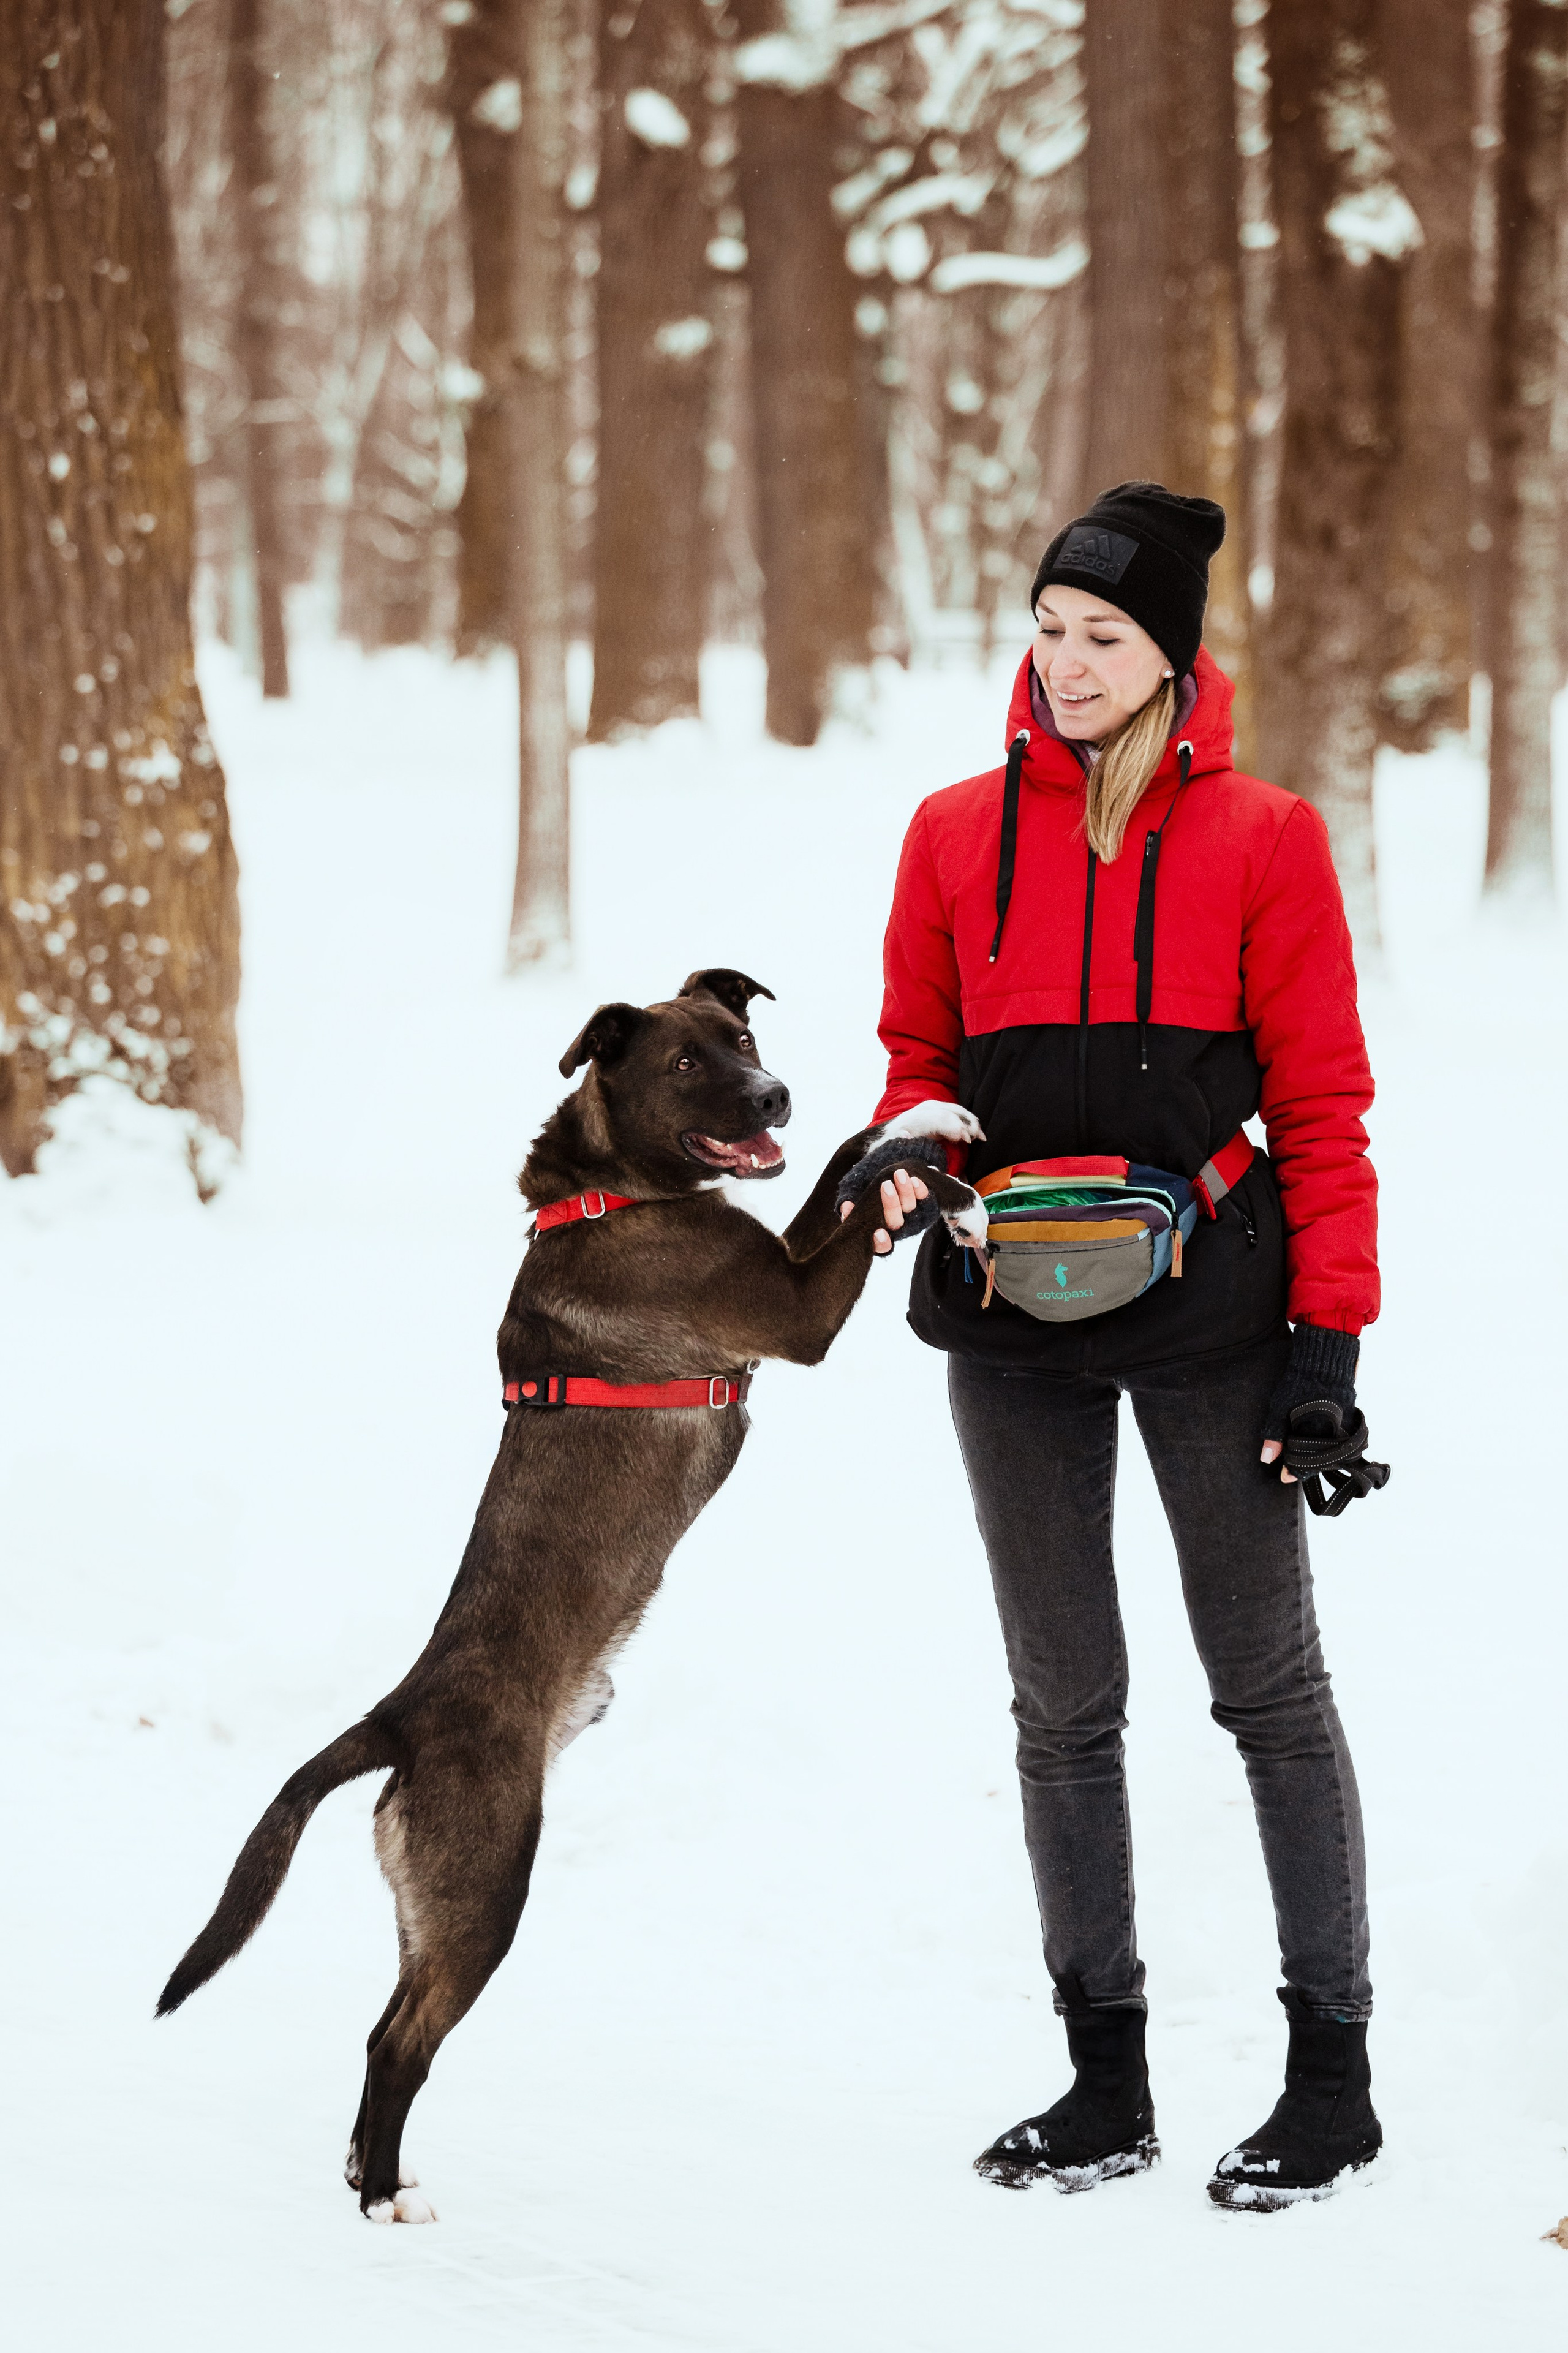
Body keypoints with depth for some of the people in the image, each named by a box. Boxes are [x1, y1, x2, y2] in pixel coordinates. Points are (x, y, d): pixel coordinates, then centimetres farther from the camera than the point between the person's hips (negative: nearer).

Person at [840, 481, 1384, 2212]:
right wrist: (905, 1161, -10)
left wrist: (1330, 1337, -8)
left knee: (1267, 1686, 2)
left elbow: (1320, 1101, -2)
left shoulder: (1261, 840, -2)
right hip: (1012, 1309, 3)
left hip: (1205, 1300, -3)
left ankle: (1332, 2075, 10)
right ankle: (1106, 2083, 17)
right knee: (1062, 1702, 8)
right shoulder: (958, 837, 6)